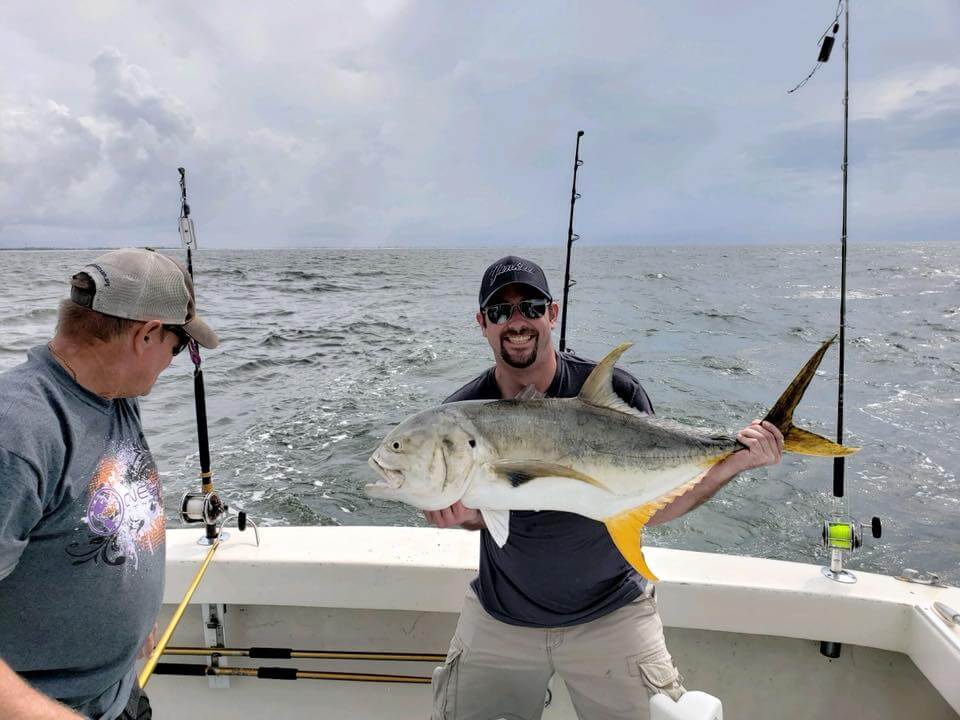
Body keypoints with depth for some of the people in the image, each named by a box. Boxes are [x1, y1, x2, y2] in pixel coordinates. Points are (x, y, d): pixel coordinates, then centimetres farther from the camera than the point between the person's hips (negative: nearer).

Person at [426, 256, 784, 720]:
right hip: (500, 614, 2)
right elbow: (479, 517, -2)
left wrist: (733, 463, -22)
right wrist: (457, 511, -24)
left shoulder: (617, 393, -16)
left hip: (611, 613, -2)